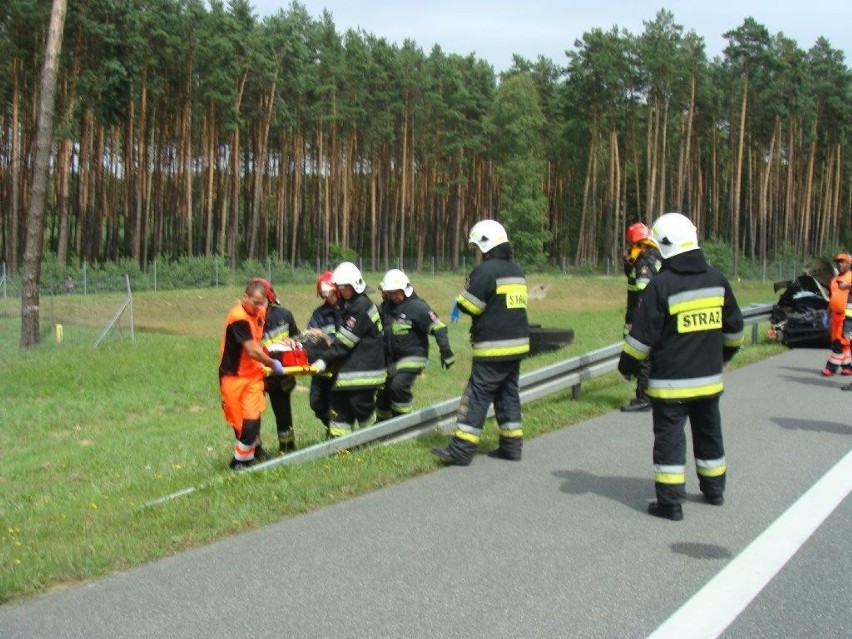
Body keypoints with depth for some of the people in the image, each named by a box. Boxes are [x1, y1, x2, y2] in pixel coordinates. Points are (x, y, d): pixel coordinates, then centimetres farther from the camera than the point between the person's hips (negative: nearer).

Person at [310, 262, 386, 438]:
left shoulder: (361, 306, -15)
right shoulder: (347, 305, 16)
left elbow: (347, 338, -19)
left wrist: (326, 359, -19)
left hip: (364, 365, -9)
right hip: (349, 364, 9)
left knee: (360, 401, -5)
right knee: (338, 399, 4)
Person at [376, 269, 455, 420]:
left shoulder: (416, 306, -14)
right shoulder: (386, 306, 7)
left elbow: (438, 328, -17)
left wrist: (446, 352, -21)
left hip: (412, 357, -7)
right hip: (391, 360, 7)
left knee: (398, 385, -25)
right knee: (383, 390, 10)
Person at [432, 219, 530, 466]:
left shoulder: (485, 270, -13)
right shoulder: (517, 270, 14)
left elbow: (469, 306, -14)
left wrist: (464, 292, 5)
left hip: (493, 348, -8)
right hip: (518, 344, 8)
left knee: (477, 396, -6)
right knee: (508, 394, 15)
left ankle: (461, 449, -5)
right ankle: (511, 445, 18)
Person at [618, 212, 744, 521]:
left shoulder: (662, 284, -16)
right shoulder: (716, 279, 2)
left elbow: (642, 335, -14)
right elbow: (734, 327, 13)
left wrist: (627, 365, -1)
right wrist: (723, 353, 29)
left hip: (671, 381, -6)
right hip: (709, 378, 6)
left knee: (669, 438, 1)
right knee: (709, 432, 20)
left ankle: (670, 502, 2)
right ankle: (714, 489, 33)